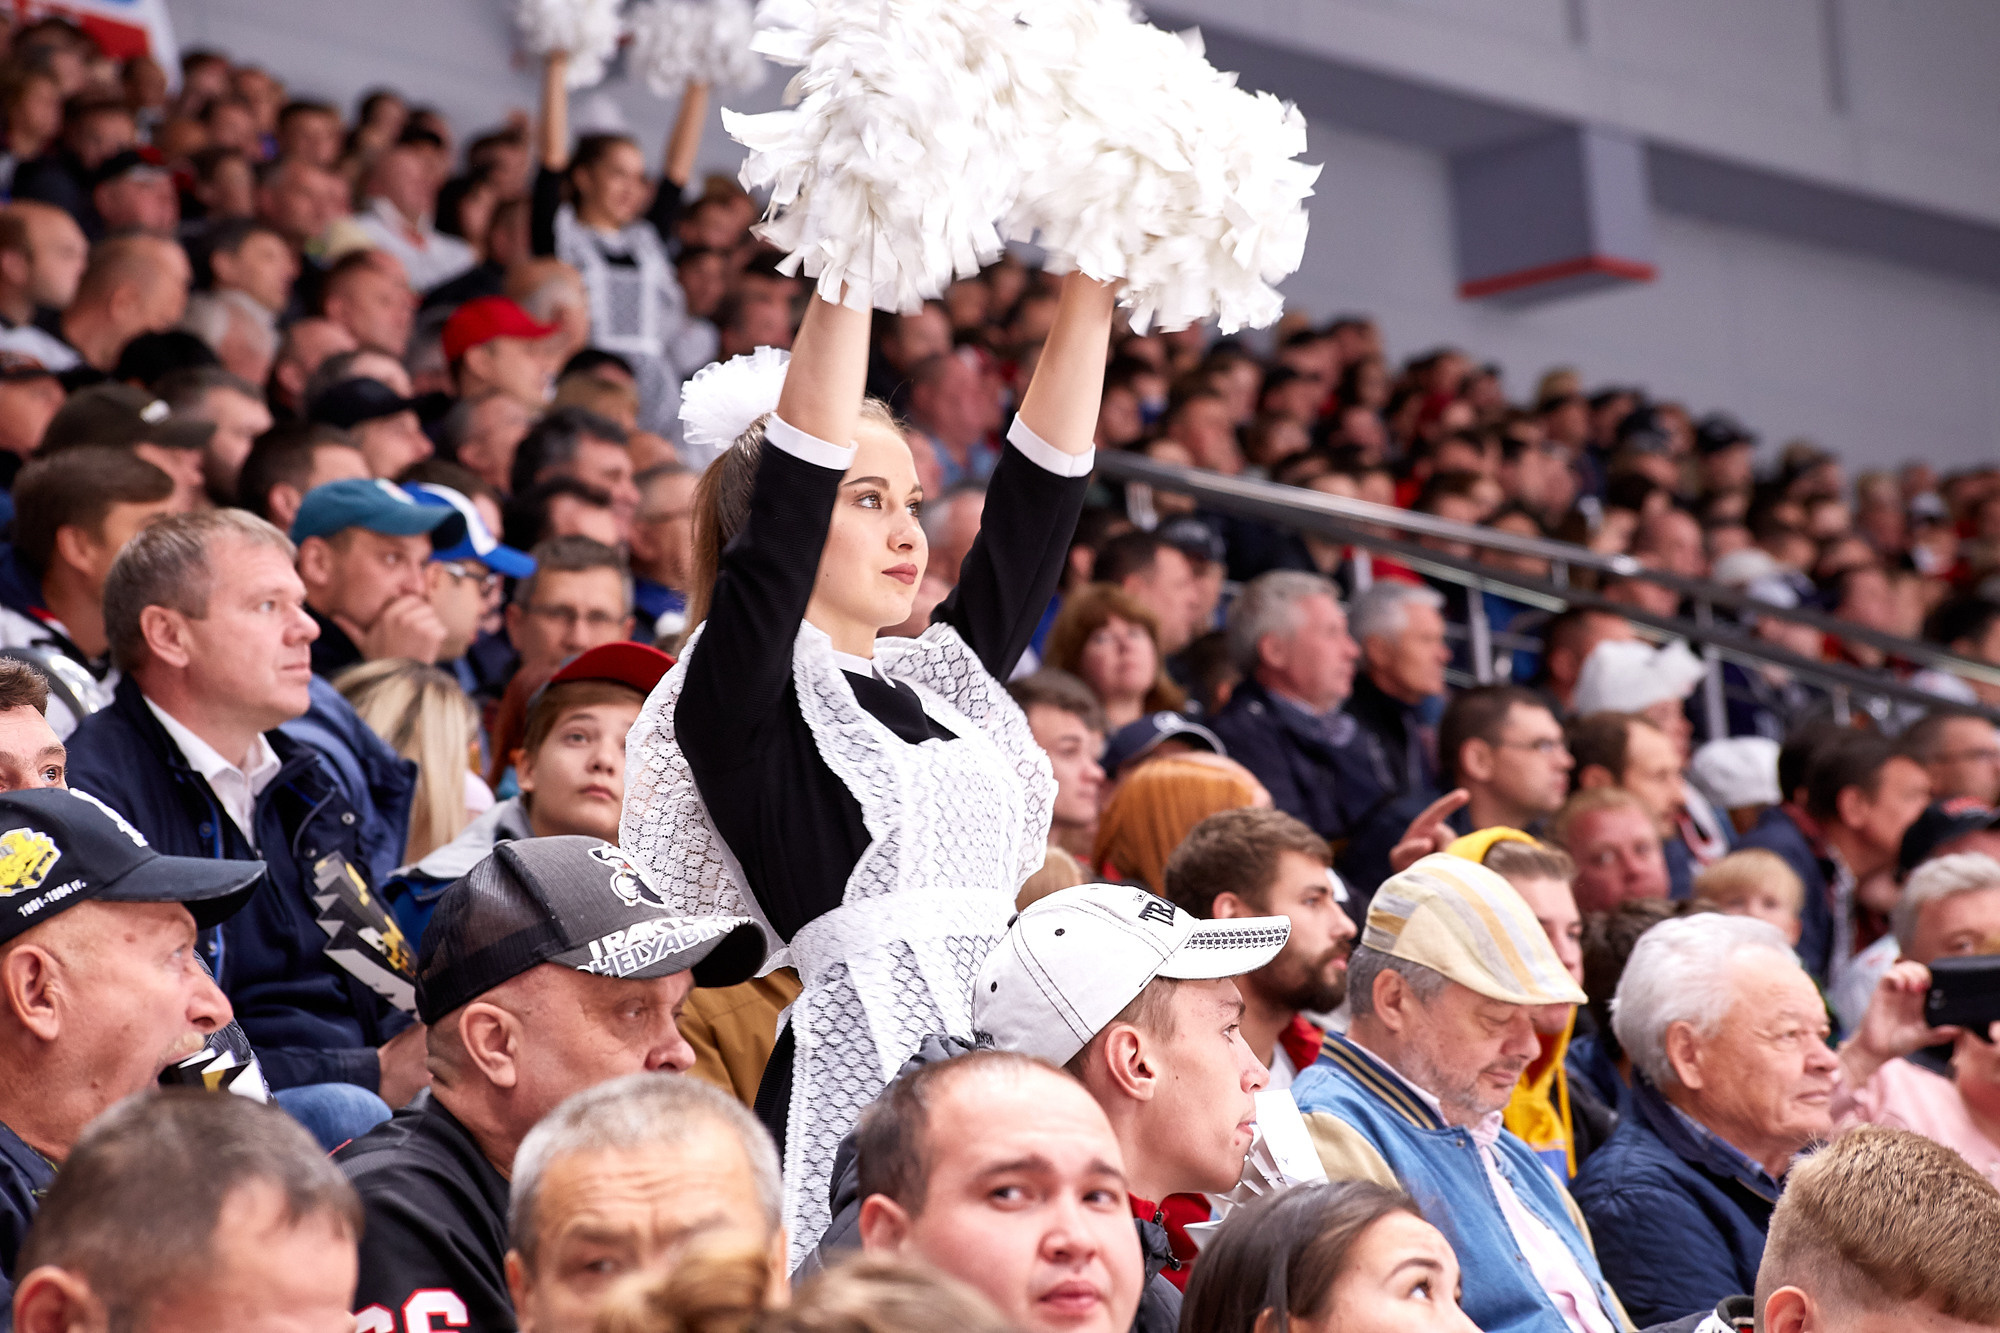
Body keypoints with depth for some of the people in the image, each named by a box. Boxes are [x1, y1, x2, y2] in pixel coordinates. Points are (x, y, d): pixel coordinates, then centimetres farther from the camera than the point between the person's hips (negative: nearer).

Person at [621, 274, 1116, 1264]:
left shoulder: (939, 680, 18)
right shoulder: (739, 697, -1)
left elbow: (1040, 487, 14)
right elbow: (796, 478, -12)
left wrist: (1091, 283, 9)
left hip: (1003, 1073, 7)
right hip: (861, 1077, -6)